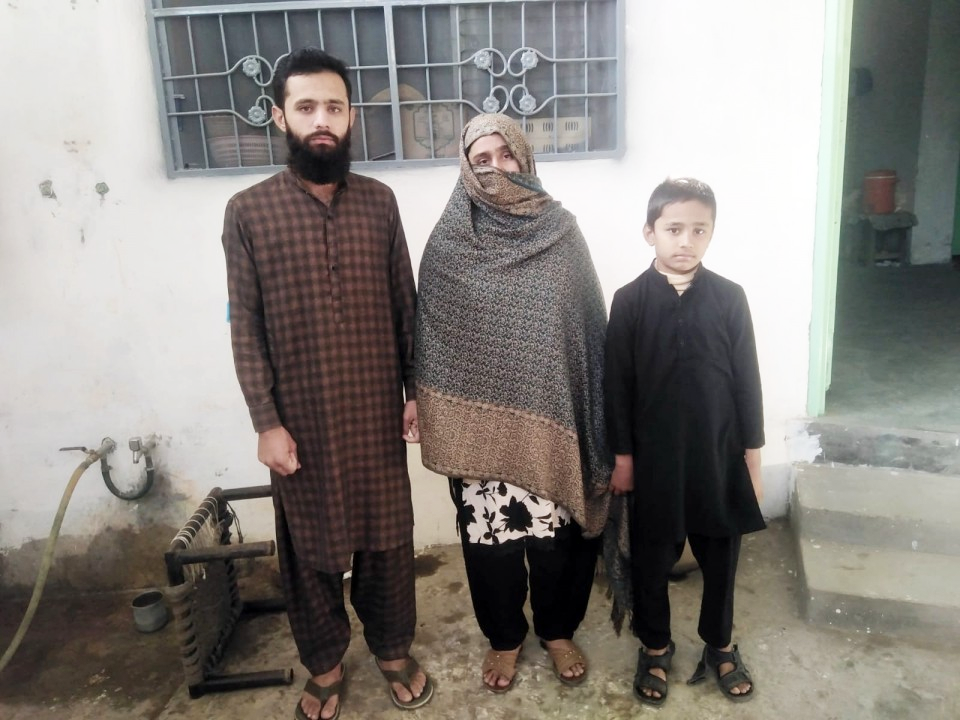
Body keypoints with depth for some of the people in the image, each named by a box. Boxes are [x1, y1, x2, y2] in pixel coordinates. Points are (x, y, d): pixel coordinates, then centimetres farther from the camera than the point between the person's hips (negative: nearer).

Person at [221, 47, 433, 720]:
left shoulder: (380, 201, 1)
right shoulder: (248, 211, -6)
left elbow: (406, 306, 5)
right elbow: (246, 328, -5)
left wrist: (417, 391, 3)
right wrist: (266, 422, -9)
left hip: (377, 411, 2)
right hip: (303, 419, -1)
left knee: (387, 537, 15)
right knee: (309, 546, 14)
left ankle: (394, 650, 38)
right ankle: (325, 664, 37)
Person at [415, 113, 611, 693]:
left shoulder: (560, 228, -1)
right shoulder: (448, 241, -3)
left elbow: (592, 324, 2)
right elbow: (430, 333, 1)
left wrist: (594, 417, 0)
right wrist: (435, 416, 0)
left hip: (549, 417, 1)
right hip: (480, 421, 0)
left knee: (554, 531, 14)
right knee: (488, 533, 13)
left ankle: (557, 630, 39)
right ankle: (504, 637, 37)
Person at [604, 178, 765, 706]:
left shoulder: (729, 298, -4)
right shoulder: (629, 301, -7)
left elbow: (746, 382, 0)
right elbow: (617, 386, -3)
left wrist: (752, 458, 1)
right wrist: (621, 457, -2)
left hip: (719, 455, 1)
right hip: (654, 457, -1)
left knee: (720, 557, 16)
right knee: (651, 558, 13)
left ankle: (719, 645, 39)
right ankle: (655, 646, 36)